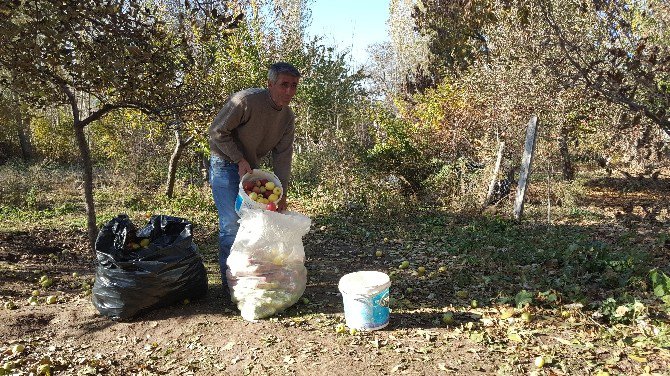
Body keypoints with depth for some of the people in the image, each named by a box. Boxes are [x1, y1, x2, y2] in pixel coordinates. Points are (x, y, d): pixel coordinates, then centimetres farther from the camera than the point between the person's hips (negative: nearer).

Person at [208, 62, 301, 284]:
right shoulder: (246, 101, -25)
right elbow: (217, 131, -20)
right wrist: (240, 161, -22)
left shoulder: (288, 117, -3)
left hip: (251, 168, 7)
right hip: (225, 164, -7)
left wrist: (282, 193, -9)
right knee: (232, 223, -10)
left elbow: (283, 156, -3)